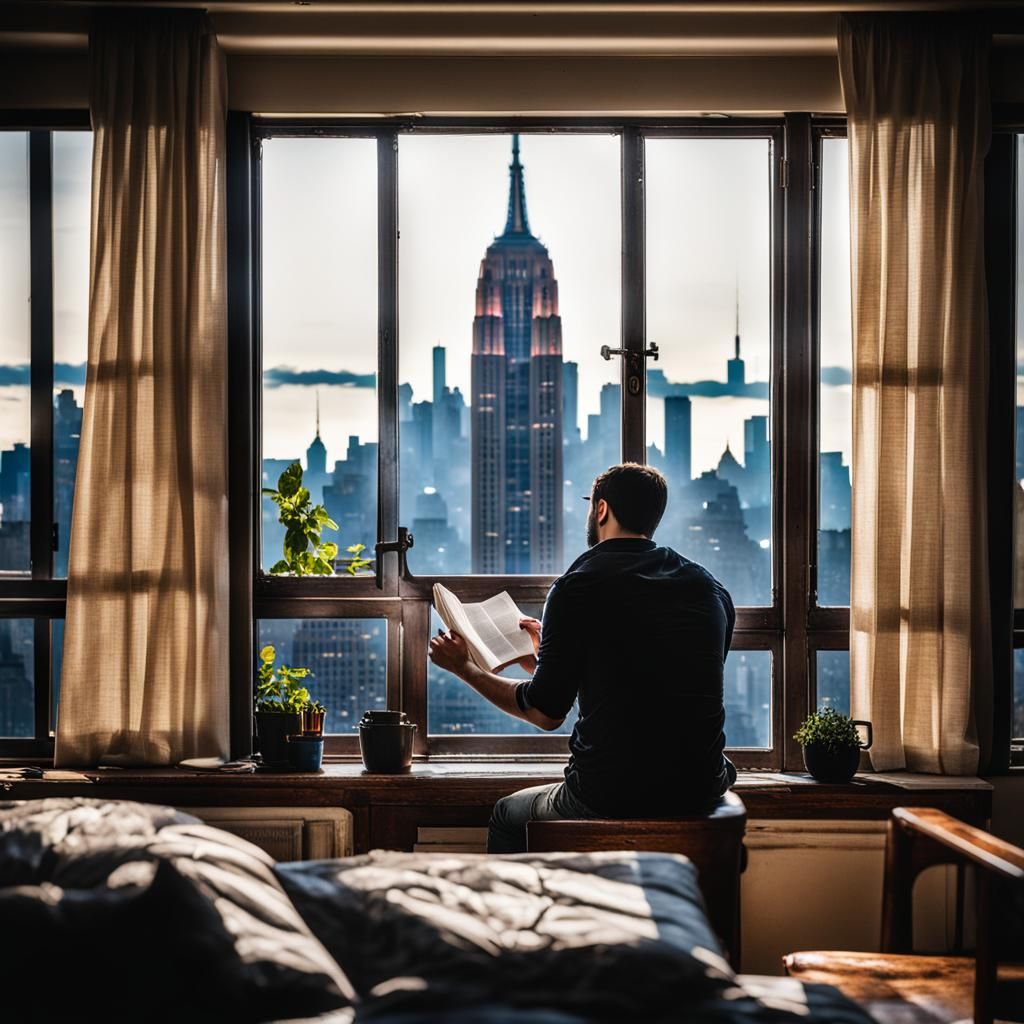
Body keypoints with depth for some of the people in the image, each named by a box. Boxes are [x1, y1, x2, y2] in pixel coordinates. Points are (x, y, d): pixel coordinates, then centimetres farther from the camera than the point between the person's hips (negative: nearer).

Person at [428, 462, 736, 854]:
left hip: (609, 797, -5)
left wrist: (466, 669, 13)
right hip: (701, 794, 5)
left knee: (507, 816, 24)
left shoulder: (577, 586, -7)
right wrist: (547, 655, 33)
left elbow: (546, 713, -3)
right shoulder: (713, 590, 9)